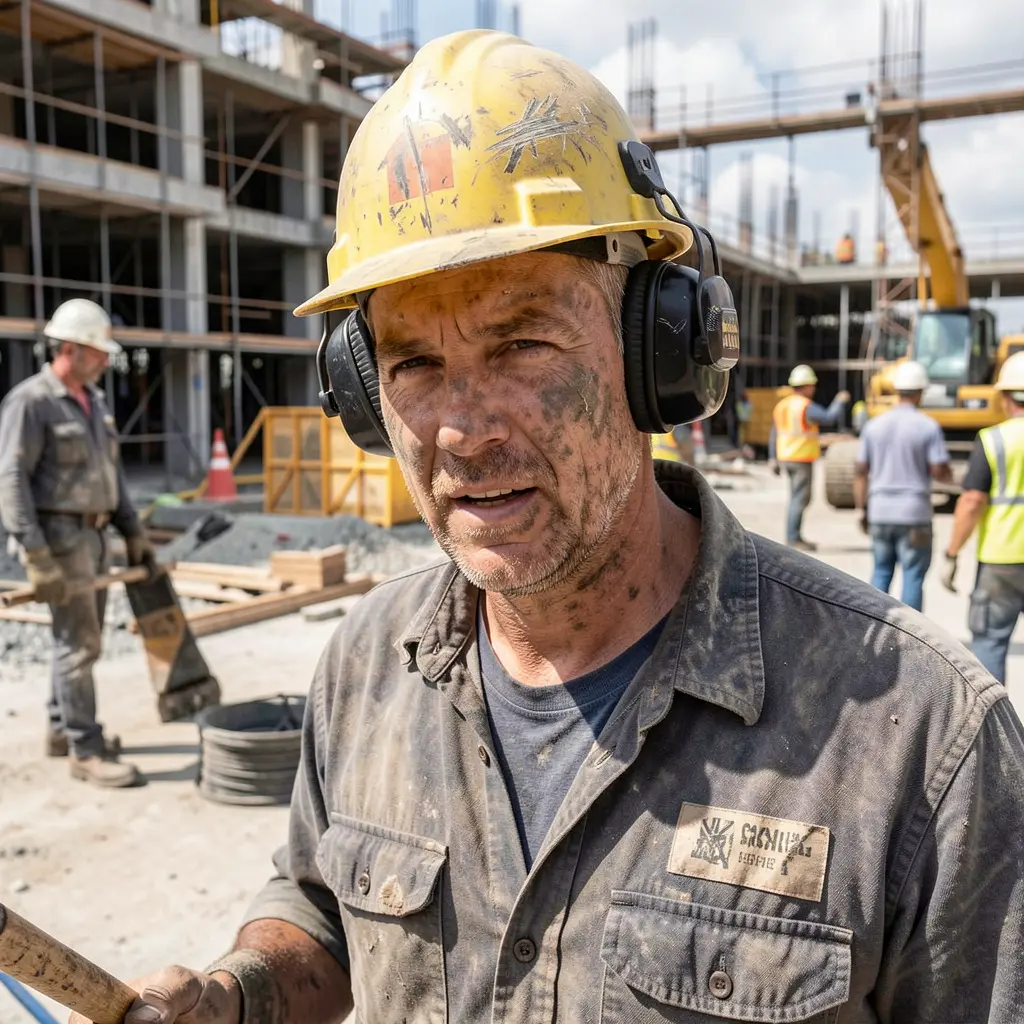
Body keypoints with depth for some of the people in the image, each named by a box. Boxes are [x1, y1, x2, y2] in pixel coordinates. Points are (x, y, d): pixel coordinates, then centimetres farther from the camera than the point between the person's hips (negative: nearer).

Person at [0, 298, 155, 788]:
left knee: (81, 637, 16)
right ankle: (87, 751, 2)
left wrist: (133, 532, 16)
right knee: (80, 642, -6)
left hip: (91, 533, 9)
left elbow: (112, 471, 19)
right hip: (59, 536, -9)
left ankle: (62, 730, 30)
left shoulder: (93, 399, 13)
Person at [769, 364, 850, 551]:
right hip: (802, 460, -9)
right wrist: (839, 401, -5)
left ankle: (796, 537, 21)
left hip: (786, 457, 9)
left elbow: (774, 435, 13)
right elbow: (830, 418, -22)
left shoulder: (782, 405, 11)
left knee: (796, 498, 17)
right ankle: (793, 538, -5)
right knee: (800, 499, -5)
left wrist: (773, 459, 17)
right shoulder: (806, 407, -15)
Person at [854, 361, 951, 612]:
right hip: (914, 515, -4)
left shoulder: (874, 425, 4)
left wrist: (863, 510, 12)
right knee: (913, 577, 3)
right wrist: (949, 476, 11)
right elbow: (940, 472, -12)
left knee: (881, 572, 16)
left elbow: (860, 472, 5)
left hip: (880, 512, 4)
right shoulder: (928, 427, -8)